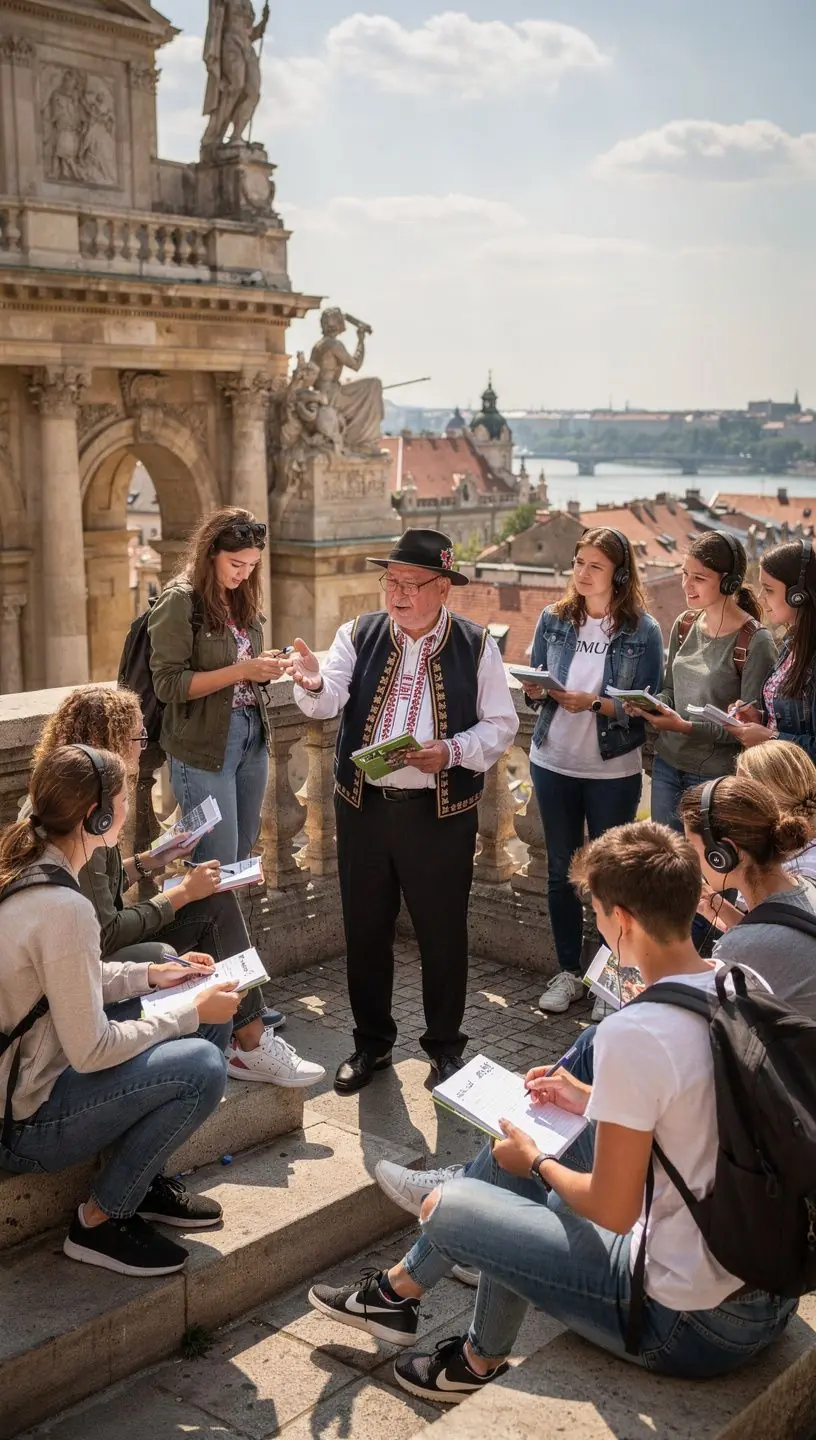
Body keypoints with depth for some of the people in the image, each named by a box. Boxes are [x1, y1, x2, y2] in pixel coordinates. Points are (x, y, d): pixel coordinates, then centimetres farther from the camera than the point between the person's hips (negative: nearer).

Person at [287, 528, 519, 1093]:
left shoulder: (475, 646, -3)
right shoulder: (359, 636, 2)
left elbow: (500, 724, -1)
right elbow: (328, 702, -12)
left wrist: (451, 752, -19)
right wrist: (314, 683, -36)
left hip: (441, 811, -2)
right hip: (363, 806, 2)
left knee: (443, 929, 8)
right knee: (365, 926, 12)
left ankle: (445, 1044, 28)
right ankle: (372, 1042, 30)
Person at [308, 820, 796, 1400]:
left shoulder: (634, 1034, -26)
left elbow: (613, 1210, -19)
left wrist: (536, 1163, -1)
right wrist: (594, 1102, 16)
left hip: (693, 1328, -8)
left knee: (449, 1207, 4)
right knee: (522, 1138, 18)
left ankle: (483, 1362, 33)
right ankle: (402, 1288, 35)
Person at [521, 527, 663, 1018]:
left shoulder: (643, 631, -9)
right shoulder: (553, 619, -1)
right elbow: (537, 684, 8)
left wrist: (595, 704, -23)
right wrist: (537, 690, -14)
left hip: (613, 771, -3)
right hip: (553, 764, 3)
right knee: (561, 871, 13)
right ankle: (569, 972, 27)